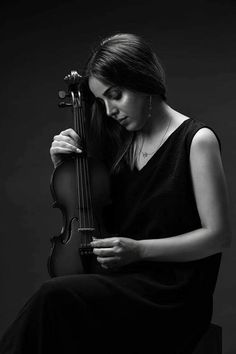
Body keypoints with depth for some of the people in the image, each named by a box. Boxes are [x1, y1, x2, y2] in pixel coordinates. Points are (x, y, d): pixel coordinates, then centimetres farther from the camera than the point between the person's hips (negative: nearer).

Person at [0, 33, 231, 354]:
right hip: (123, 279, 5)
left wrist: (138, 249, -18)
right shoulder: (122, 142, 13)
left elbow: (218, 236, -8)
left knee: (57, 295, -29)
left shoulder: (196, 140, -5)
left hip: (174, 292, -5)